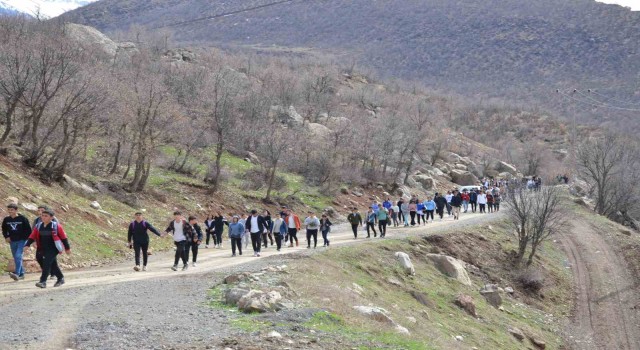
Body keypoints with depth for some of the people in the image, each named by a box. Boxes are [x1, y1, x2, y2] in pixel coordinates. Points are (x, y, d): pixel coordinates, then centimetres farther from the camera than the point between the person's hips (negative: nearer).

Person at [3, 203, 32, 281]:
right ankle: (21, 274, 19)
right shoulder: (6, 220, 3)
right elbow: (4, 230, 20)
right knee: (16, 258, 9)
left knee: (18, 256, -19)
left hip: (22, 240, -5)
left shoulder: (22, 219, -8)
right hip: (12, 242, 5)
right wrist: (6, 237, 6)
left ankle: (17, 273, -29)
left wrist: (26, 238, -6)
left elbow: (28, 229, -2)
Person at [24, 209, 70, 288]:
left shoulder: (56, 226, -6)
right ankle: (60, 278, 31)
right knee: (53, 264, 14)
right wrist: (27, 245, -10)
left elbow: (63, 237, 0)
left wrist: (67, 248, 4)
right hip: (42, 249, 5)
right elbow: (32, 236, 5)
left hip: (53, 249, -5)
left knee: (47, 263, -17)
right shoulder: (38, 226, 6)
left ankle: (43, 282, -19)